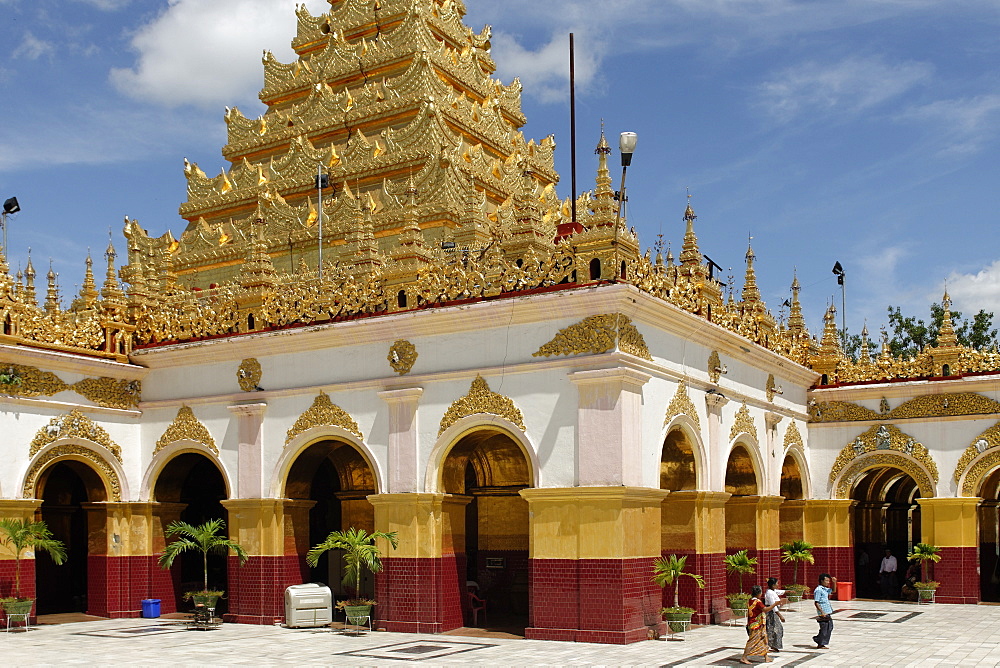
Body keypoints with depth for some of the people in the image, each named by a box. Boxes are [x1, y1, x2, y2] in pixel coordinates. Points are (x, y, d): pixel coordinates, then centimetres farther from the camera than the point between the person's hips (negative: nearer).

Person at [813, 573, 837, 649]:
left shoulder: (825, 589, 13)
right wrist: (822, 612, -21)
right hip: (823, 613, -9)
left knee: (830, 627, 15)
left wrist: (834, 582, 14)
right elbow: (816, 603, -17)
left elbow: (833, 590, 31)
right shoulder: (818, 590, -14)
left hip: (828, 612, 9)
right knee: (824, 628, -2)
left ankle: (817, 639, 25)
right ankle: (821, 645, 9)